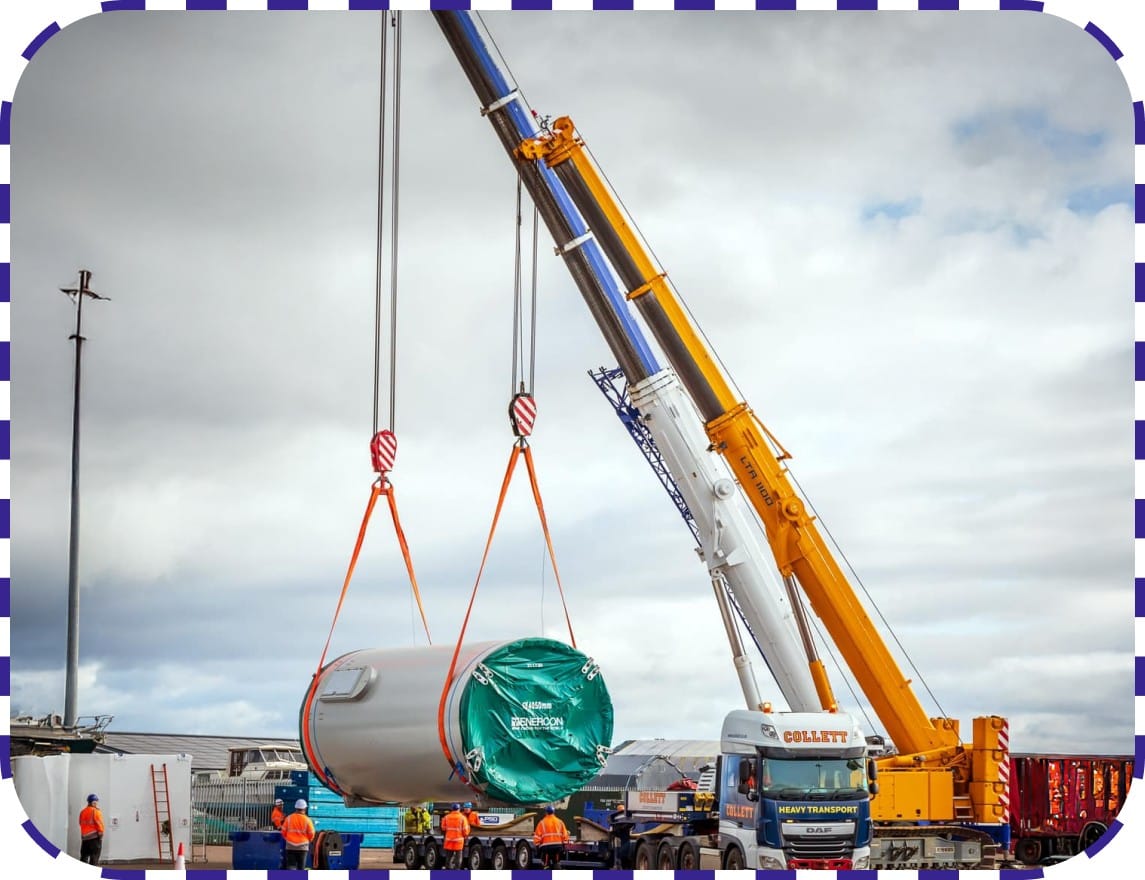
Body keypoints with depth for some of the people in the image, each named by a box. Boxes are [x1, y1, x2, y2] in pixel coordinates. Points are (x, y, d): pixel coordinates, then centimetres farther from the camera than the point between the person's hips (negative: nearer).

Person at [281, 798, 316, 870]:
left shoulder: (289, 818, -3)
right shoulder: (307, 820, -8)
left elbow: (283, 832, 2)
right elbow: (311, 834, -3)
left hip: (290, 846, 1)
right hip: (303, 847, -1)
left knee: (291, 865, 0)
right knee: (301, 867, 9)